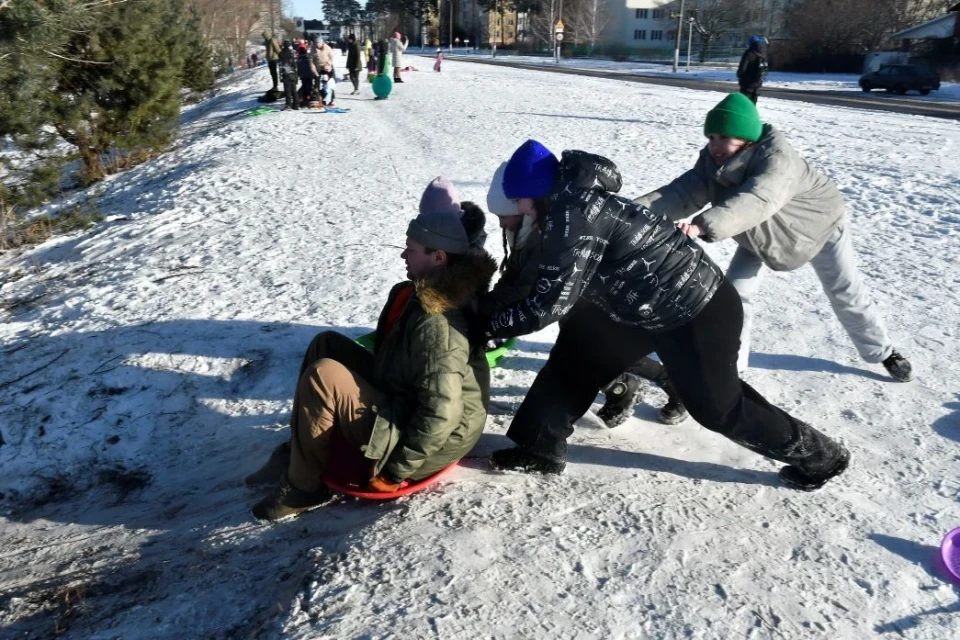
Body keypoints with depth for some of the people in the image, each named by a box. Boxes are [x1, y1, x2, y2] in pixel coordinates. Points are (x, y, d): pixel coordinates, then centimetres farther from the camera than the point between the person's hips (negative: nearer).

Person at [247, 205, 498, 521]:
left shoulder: (436, 323, -28)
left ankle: (303, 487, -6)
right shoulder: (424, 293, 3)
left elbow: (442, 412, -32)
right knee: (326, 344, 10)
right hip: (401, 403, 10)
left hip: (418, 439, -10)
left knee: (323, 376, -24)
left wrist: (395, 470, -23)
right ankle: (296, 451, 13)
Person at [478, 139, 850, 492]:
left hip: (699, 313, -9)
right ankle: (541, 448, 19)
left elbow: (551, 302, -25)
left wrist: (485, 324, -14)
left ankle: (819, 456, 29)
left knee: (716, 405, 7)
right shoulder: (577, 202, 5)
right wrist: (495, 313, 13)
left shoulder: (574, 215, -26)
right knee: (579, 352, 8)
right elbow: (547, 281, 14)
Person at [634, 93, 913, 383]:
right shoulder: (711, 161, -23)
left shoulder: (776, 157, -43)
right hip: (761, 234, 4)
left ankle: (883, 353, 33)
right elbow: (684, 192, -37)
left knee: (846, 295, 9)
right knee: (735, 291, -6)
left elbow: (756, 202, -60)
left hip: (819, 223, -4)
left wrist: (704, 225, -76)